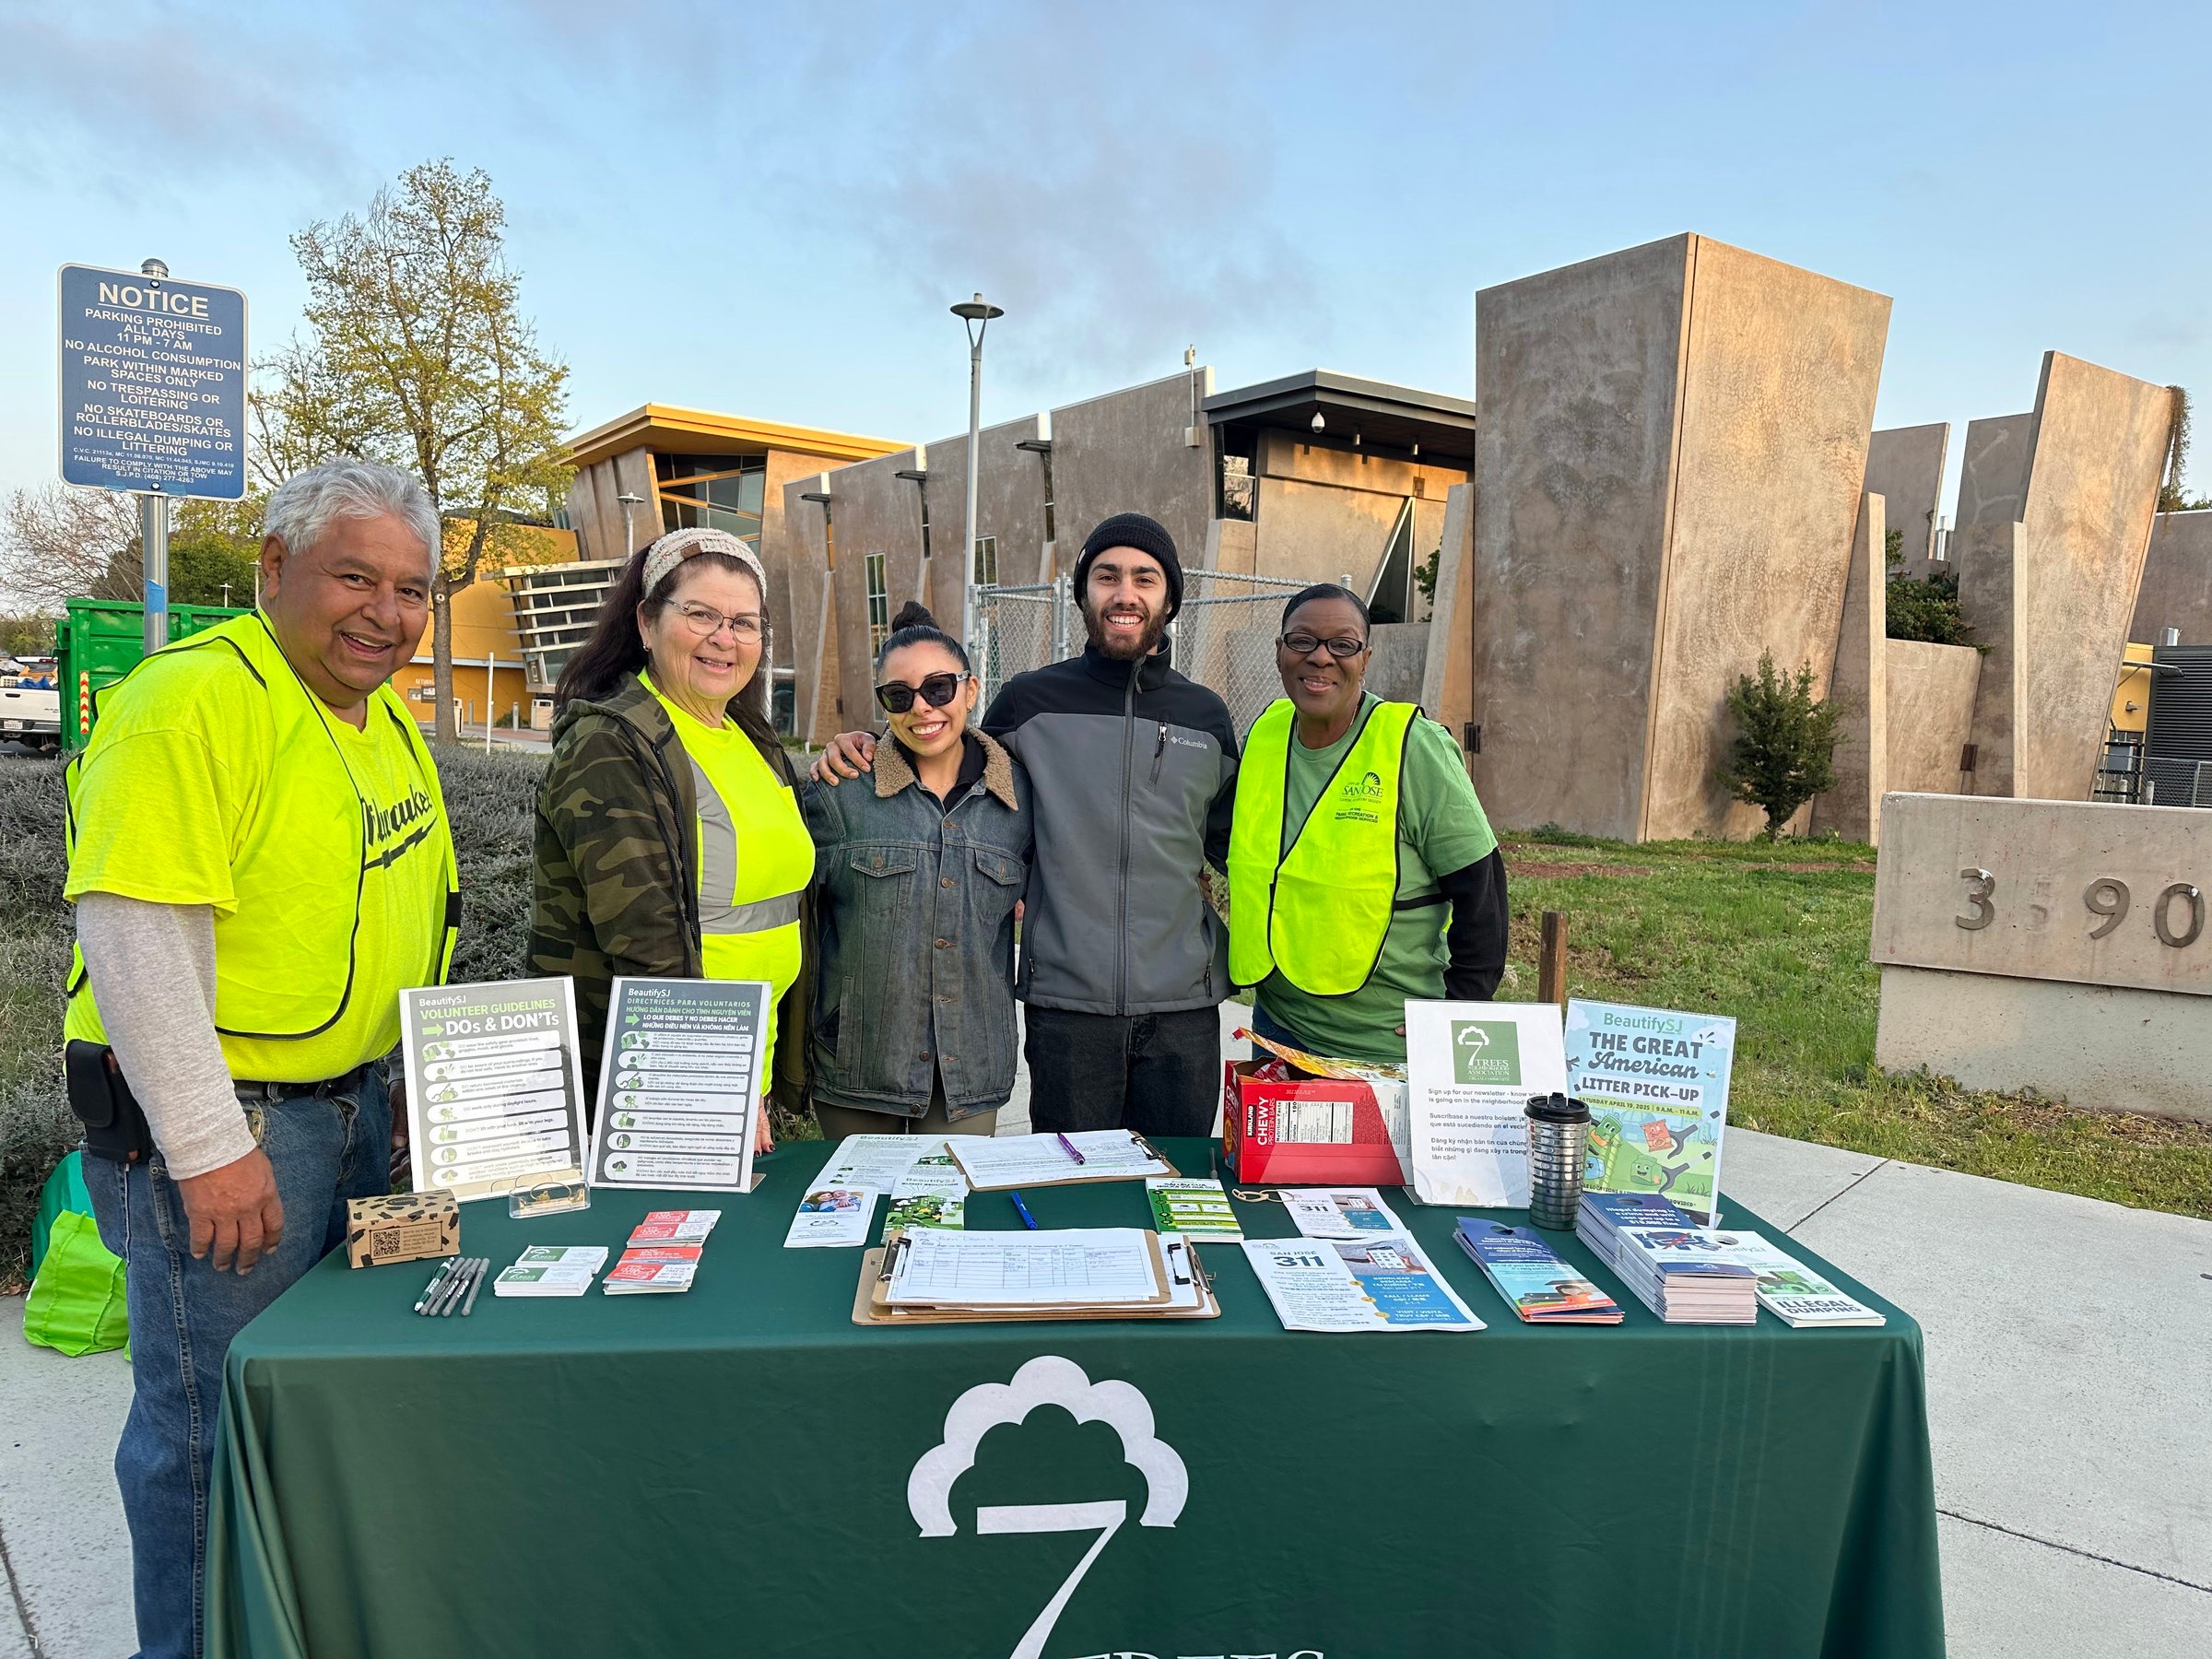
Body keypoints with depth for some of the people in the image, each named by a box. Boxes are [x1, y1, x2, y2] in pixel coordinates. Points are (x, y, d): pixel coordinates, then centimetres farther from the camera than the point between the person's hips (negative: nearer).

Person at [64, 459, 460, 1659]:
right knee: (215, 1424, 4)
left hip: (355, 1107, 9)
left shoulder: (386, 719, 10)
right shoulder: (191, 698, -18)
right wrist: (209, 1146, -23)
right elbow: (135, 933, -23)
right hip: (220, 1124, -9)